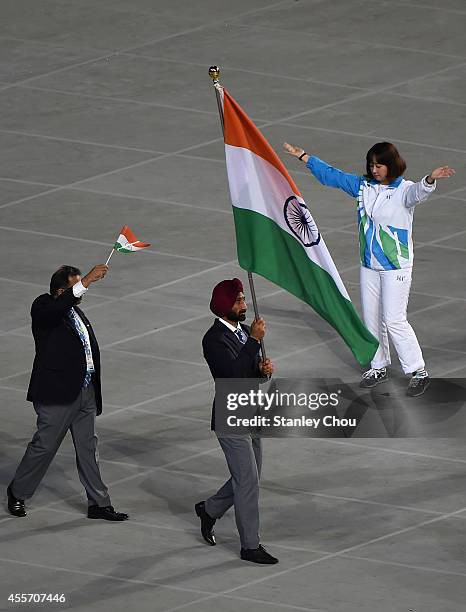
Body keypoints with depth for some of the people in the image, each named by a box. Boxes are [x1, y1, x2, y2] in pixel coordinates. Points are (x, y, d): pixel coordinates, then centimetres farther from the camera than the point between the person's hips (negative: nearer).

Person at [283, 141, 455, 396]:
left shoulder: (404, 190, -14)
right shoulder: (363, 186, 5)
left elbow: (418, 192, -37)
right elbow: (331, 176, 15)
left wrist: (430, 180, -60)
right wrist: (303, 156, 18)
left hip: (396, 267, -6)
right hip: (369, 265, 6)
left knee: (394, 320, -10)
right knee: (371, 318, 12)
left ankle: (418, 372, -1)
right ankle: (379, 366, 28)